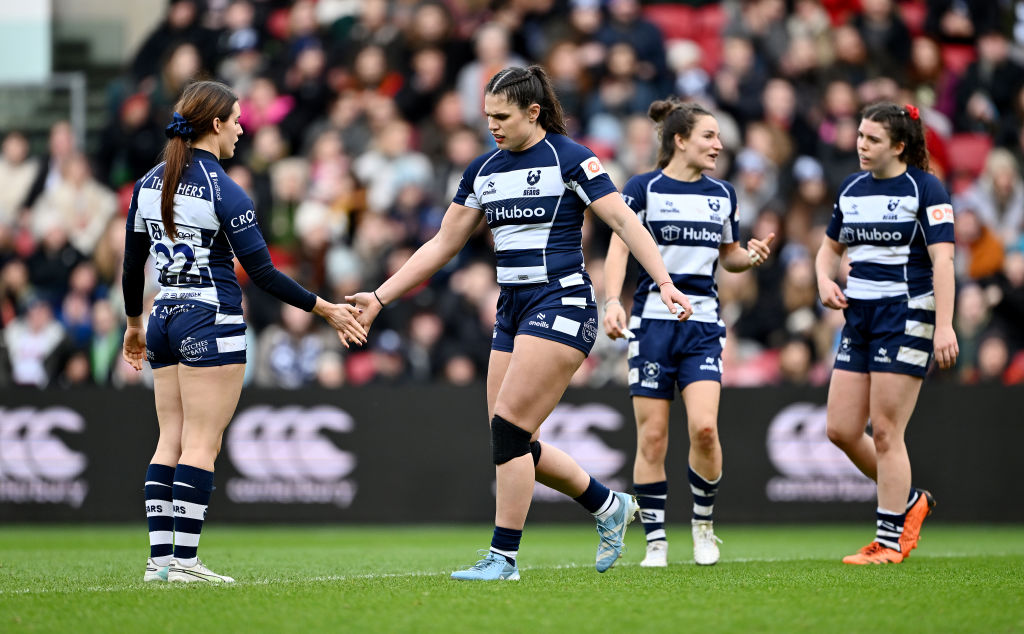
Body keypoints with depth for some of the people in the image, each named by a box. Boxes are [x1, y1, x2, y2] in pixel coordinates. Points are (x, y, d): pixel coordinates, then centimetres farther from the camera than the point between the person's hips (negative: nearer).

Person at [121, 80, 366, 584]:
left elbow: (132, 265, 14)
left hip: (165, 318, 7)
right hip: (212, 322, -7)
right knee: (202, 444, -5)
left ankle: (159, 557, 5)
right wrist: (326, 310, -5)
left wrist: (134, 326, 27)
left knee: (170, 441, 9)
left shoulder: (149, 183, 8)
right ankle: (182, 559, -8)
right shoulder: (222, 190, -13)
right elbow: (262, 273, -13)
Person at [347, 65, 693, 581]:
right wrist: (379, 297, 13)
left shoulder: (568, 158, -7)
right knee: (513, 444, 5)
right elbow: (442, 246, 17)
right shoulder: (483, 170, 12)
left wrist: (664, 282, -22)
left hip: (562, 303, -8)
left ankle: (503, 557, -7)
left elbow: (623, 220, -10)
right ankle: (609, 506, 25)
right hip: (512, 311, 8)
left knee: (509, 427, -15)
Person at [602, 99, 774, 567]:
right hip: (652, 321, -3)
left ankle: (704, 524, 6)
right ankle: (655, 540, 7)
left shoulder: (722, 194, 11)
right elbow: (619, 248, -6)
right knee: (652, 437, -3)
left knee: (704, 426, -14)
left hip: (703, 325, 3)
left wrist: (752, 257, 0)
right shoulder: (644, 188, -2)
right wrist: (612, 301, -19)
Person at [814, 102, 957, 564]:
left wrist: (944, 326, -23)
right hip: (859, 316, 7)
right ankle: (910, 501, 25)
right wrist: (825, 279, 2)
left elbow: (942, 258, -15)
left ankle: (891, 541, 2)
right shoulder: (852, 188, 12)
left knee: (885, 433, -8)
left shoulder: (924, 189, -8)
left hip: (907, 316, -7)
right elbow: (831, 246, 25)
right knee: (841, 430, 3)